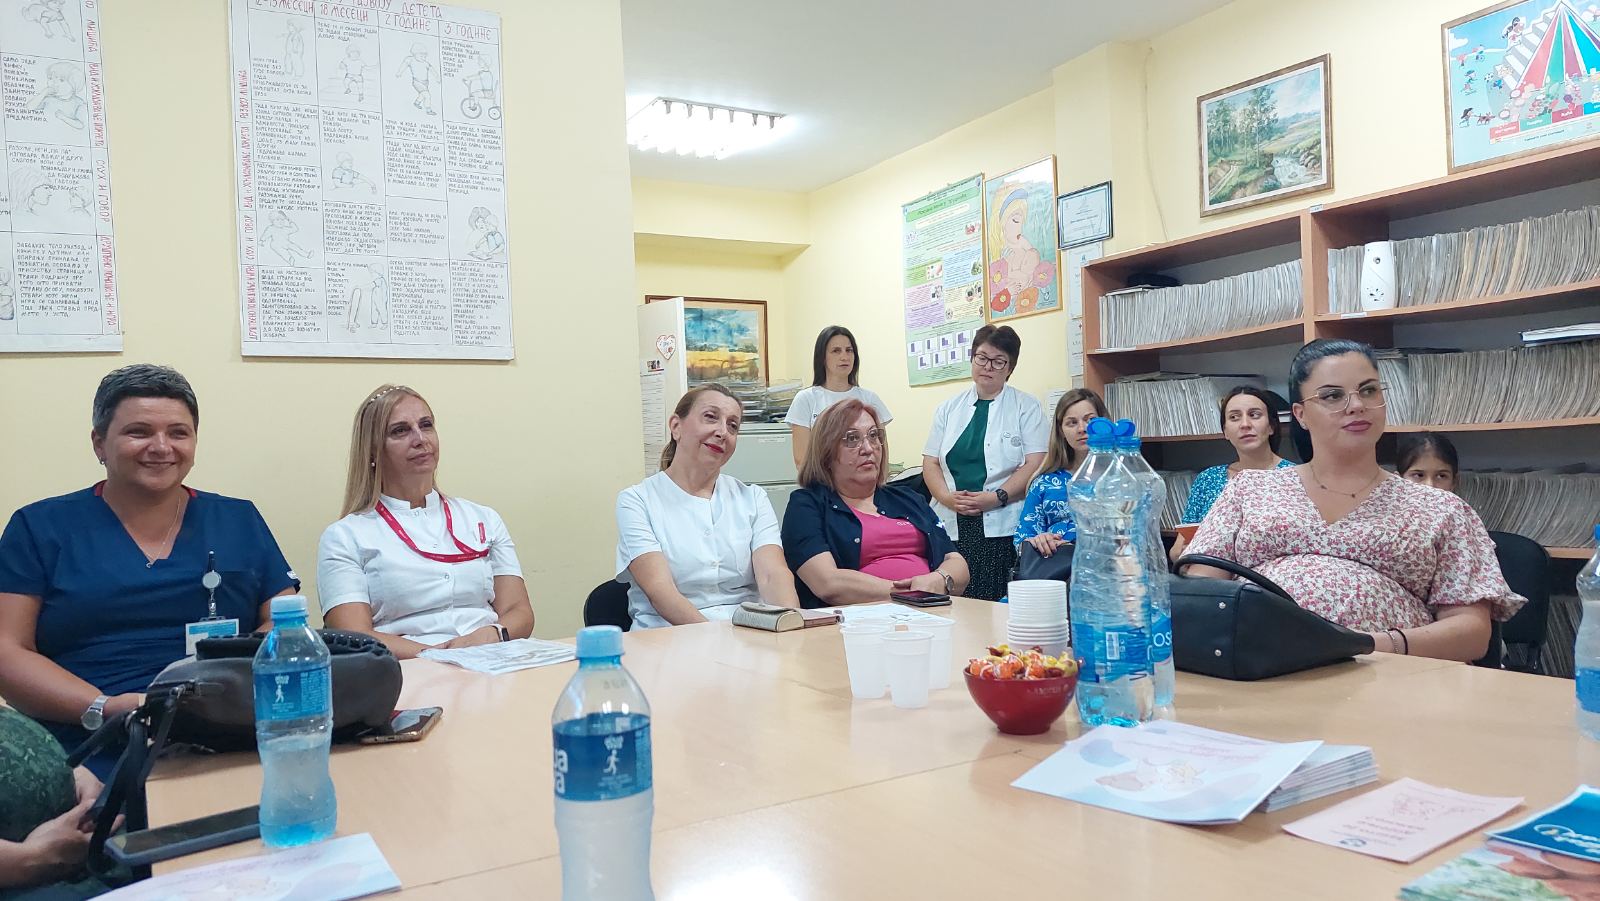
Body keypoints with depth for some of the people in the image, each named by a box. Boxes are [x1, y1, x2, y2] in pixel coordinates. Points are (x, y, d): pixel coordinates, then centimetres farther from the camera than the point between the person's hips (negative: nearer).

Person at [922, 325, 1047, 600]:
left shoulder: (1026, 408, 8)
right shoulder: (948, 409, 18)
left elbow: (1035, 464, -3)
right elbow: (930, 462, 12)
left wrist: (996, 498, -14)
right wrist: (948, 497, -7)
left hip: (1002, 527, -3)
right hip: (951, 526, 3)